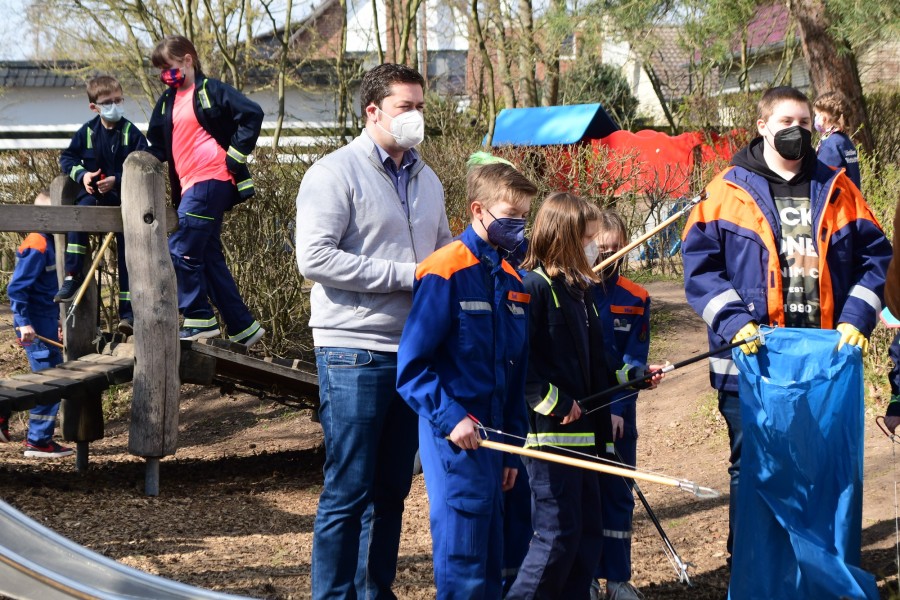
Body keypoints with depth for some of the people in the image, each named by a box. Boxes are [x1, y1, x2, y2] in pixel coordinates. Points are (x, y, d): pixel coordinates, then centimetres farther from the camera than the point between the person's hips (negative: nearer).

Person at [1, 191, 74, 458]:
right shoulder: (36, 246, -18)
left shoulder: (50, 243, 12)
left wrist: (56, 320, 24)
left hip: (46, 321, 10)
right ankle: (38, 441, 4)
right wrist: (24, 323, -25)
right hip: (36, 325, -10)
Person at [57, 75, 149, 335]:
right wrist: (82, 174, -12)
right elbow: (67, 157, 7)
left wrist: (117, 181, -22)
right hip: (94, 192, 1)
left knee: (127, 251, -4)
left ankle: (128, 311, -1)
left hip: (123, 195, -1)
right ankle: (72, 275, -24)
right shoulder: (87, 132, 0)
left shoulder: (131, 133, -7)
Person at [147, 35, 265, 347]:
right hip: (189, 187, 9)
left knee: (181, 250, -14)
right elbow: (157, 145, 20)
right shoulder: (168, 101, 18)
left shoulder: (210, 91, -5)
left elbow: (252, 113, -12)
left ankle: (200, 319, -5)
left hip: (211, 181, -9)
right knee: (209, 258, 10)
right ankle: (242, 327, 17)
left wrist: (235, 155, -12)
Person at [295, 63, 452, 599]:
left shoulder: (427, 181, 16)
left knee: (392, 488, 12)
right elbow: (314, 258, -18)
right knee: (348, 489, -4)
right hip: (355, 353, -7)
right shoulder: (336, 173, -8)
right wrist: (406, 274, -17)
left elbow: (444, 252, 27)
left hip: (416, 349, 7)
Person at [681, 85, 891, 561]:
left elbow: (874, 255, 8)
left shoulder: (836, 190, 9)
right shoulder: (728, 191, -1)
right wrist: (735, 322, -17)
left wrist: (856, 319, -5)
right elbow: (700, 264, -5)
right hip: (752, 361, -2)